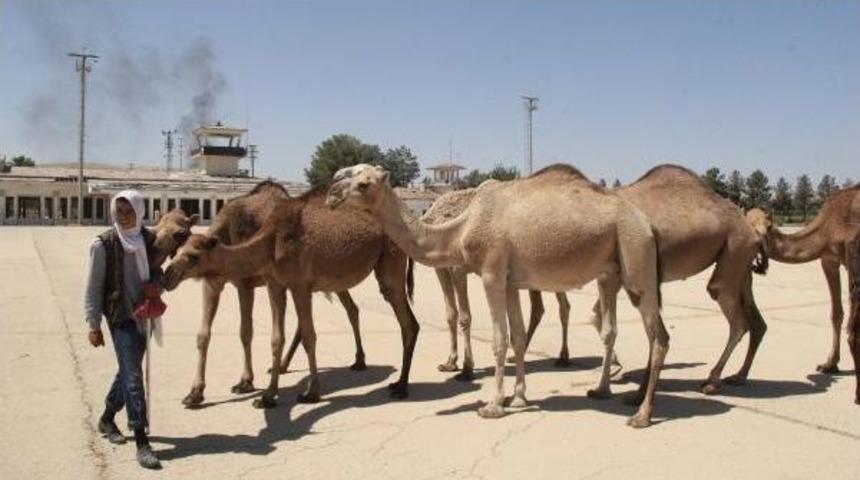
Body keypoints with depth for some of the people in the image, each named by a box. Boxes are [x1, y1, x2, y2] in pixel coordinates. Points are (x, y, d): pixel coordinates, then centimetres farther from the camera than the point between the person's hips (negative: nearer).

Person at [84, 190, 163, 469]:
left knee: (129, 371, 18)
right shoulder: (103, 244, -9)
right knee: (133, 375, -11)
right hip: (120, 317, -5)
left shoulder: (149, 240, 3)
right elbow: (93, 287, -6)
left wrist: (158, 285, -8)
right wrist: (93, 325, -8)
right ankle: (141, 442, -8)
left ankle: (107, 419, 41)